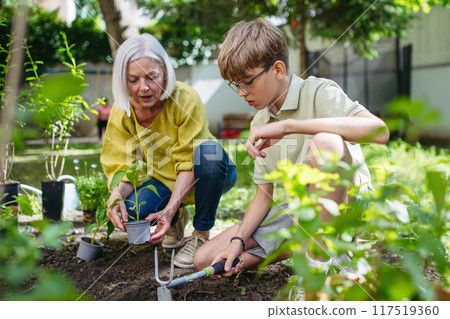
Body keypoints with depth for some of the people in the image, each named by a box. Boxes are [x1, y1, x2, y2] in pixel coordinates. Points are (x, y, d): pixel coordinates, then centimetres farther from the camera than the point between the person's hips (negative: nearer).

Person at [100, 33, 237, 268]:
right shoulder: (121, 112, -15)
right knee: (130, 212, -27)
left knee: (208, 150, -38)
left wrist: (169, 208, -38)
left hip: (205, 176, -2)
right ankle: (177, 219, 10)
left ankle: (201, 234, -17)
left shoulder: (186, 99, -27)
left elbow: (188, 163, -26)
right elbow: (123, 166, -13)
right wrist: (116, 196, -36)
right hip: (165, 179, 3)